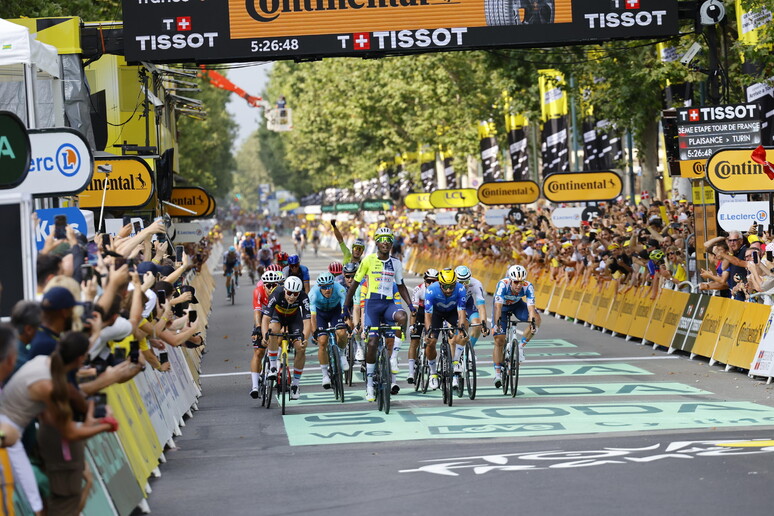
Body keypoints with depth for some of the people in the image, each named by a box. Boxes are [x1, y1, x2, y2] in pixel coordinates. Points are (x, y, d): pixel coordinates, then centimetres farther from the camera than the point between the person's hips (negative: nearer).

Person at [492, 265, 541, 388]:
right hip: (502, 306, -2)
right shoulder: (503, 284, -37)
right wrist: (496, 323, -56)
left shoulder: (528, 287, -31)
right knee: (499, 340, -10)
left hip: (517, 304, 2)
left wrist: (533, 323, -54)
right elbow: (498, 306, -44)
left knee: (536, 318, -26)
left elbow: (531, 307, -38)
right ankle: (497, 373, 1)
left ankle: (521, 347, -12)